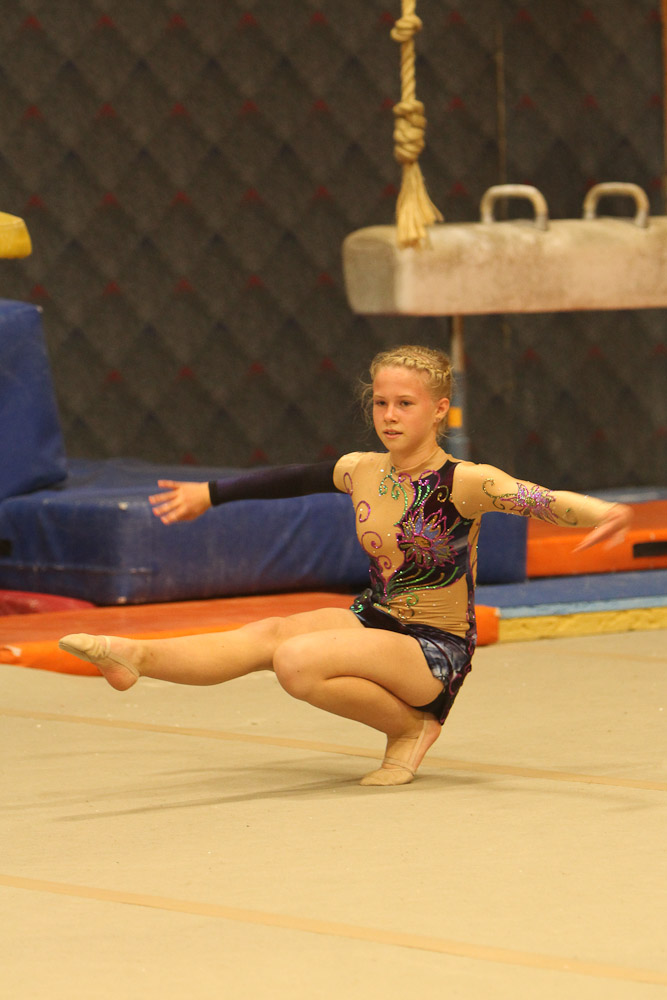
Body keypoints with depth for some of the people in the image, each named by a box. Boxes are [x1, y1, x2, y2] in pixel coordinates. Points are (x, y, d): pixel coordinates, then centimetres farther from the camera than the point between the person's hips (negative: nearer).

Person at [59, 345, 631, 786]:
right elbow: (289, 480, 21)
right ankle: (138, 657, -16)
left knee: (296, 662, -26)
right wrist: (209, 495, 35)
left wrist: (600, 513, -54)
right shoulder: (364, 471, 3)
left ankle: (411, 726, -9)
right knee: (267, 635, -16)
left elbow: (540, 500, -32)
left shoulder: (464, 483, -16)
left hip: (435, 651, -6)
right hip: (374, 622, 6)